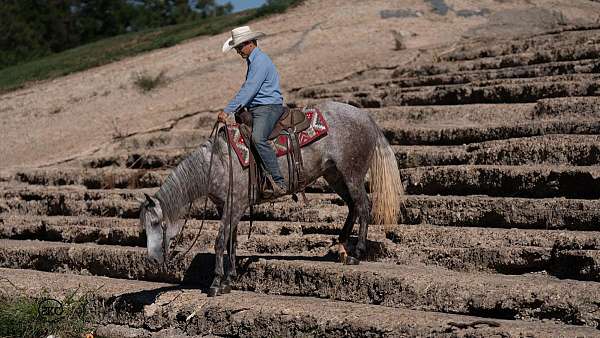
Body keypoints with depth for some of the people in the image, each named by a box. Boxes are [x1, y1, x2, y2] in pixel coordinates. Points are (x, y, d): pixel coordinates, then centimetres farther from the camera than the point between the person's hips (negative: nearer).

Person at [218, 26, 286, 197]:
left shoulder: (260, 61, -13)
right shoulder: (252, 61, 20)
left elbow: (248, 90, -20)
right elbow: (247, 89, 25)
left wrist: (227, 111, -20)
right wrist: (231, 112, 13)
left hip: (268, 107, -11)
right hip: (254, 109, 11)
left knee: (258, 138, -34)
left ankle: (279, 183, -38)